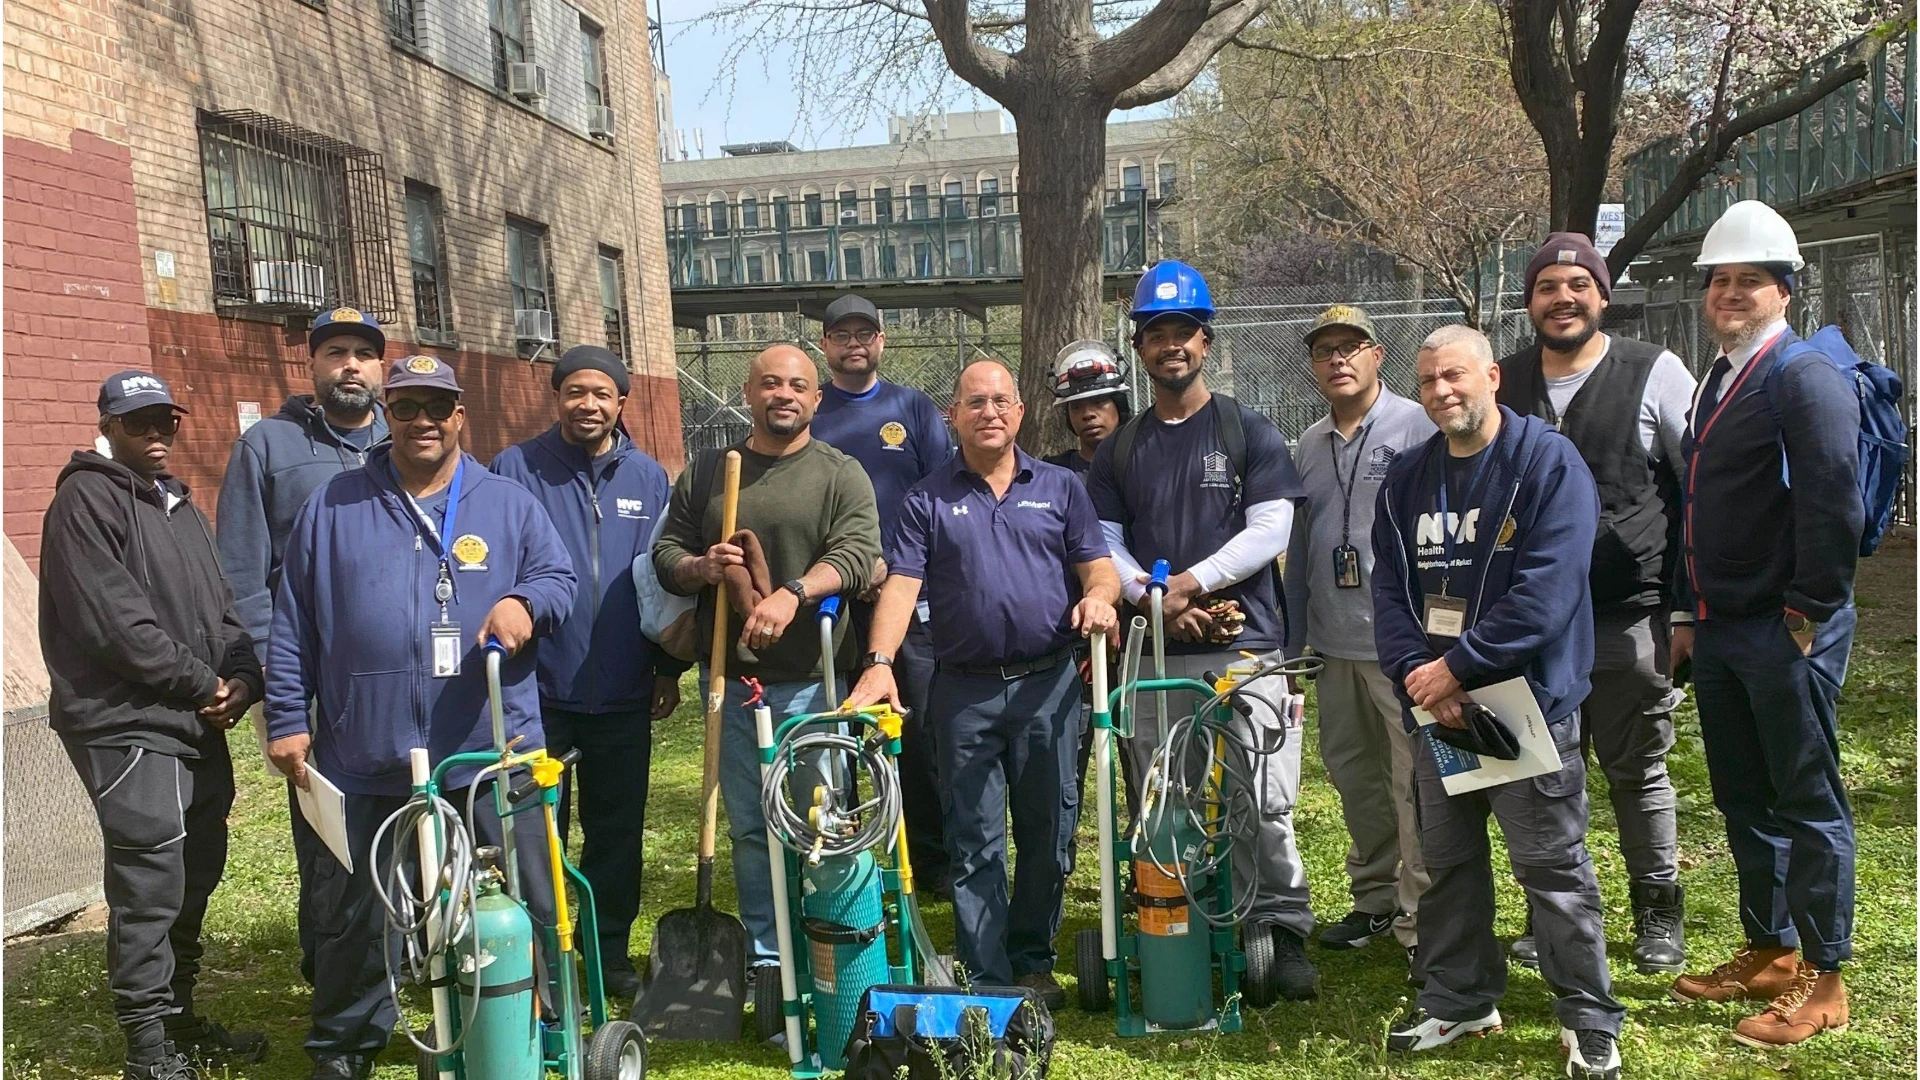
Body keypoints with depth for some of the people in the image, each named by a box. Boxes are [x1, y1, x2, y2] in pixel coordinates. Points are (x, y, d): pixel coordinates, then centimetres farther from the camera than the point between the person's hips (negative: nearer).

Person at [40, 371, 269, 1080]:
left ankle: (180, 1017, 26)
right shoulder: (86, 500, -6)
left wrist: (242, 675, -1)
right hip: (127, 726, -8)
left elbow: (220, 606, 17)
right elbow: (114, 620, -16)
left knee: (197, 876, 13)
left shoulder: (181, 506, 20)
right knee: (149, 882, -9)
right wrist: (203, 683, -12)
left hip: (200, 727, 8)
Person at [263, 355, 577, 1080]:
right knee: (355, 917, 12)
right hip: (365, 760, 1)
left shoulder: (509, 504, 8)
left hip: (491, 754, 0)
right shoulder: (332, 508, 9)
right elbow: (293, 625, 9)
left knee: (526, 907, 6)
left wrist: (524, 602, -18)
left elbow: (558, 578, 5)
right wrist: (286, 719, 4)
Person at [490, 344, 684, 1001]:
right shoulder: (516, 470, -2)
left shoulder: (648, 477, 6)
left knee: (618, 830, 11)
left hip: (624, 693, 2)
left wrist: (669, 668, 9)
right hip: (536, 689, -2)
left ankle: (611, 950, 26)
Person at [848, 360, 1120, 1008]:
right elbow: (901, 585, -3)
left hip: (1049, 686, 1)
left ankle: (1033, 963, 24)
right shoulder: (928, 500, 6)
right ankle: (988, 979, 11)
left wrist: (1098, 595, -19)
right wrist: (880, 662, -18)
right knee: (975, 840, 3)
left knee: (1049, 832, 8)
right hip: (964, 692, -1)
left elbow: (1098, 564, 5)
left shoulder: (1059, 488, 10)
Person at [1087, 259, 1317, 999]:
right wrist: (1152, 598, -9)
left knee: (1263, 803, -5)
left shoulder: (1249, 433, 6)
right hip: (1155, 654, 3)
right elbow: (1104, 544, 9)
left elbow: (1271, 529, -3)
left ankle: (1283, 930, 9)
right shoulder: (1119, 451, 15)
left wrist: (1191, 583, -12)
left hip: (1245, 645, -3)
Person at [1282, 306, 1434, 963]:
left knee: (1414, 780, -4)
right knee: (1352, 773, 14)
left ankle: (1420, 919, 6)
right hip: (1336, 644, 7)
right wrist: (1291, 639, 18)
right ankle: (1375, 898, 28)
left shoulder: (1417, 428, -5)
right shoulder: (1308, 446, 15)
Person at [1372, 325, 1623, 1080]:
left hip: (1529, 702, -6)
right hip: (1435, 706, 6)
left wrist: (1457, 666, -18)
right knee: (1447, 862, 15)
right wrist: (1415, 671, -12)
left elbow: (1546, 590, -19)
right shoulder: (1407, 478, 9)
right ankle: (1459, 999, 29)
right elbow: (1390, 590, 5)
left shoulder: (1550, 462, -9)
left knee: (1553, 867, 1)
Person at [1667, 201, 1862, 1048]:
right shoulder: (1719, 382, 15)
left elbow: (1836, 508, -20)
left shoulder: (1806, 378, -13)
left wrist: (1807, 612, -17)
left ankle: (1821, 981, 13)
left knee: (1808, 803, 2)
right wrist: (1694, 613, 17)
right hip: (1720, 630, 9)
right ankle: (1769, 951, 30)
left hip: (1786, 633, -9)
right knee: (1743, 800, 16)